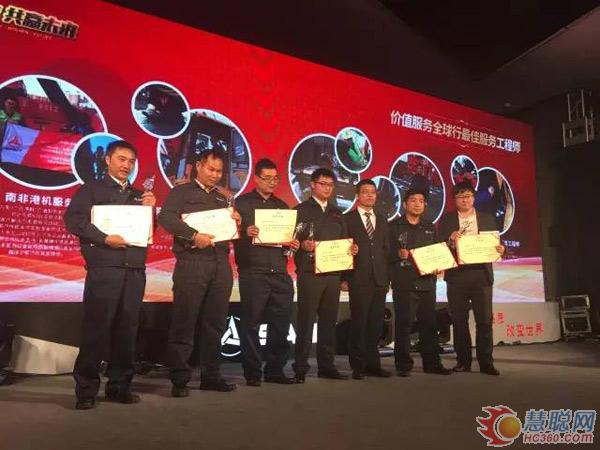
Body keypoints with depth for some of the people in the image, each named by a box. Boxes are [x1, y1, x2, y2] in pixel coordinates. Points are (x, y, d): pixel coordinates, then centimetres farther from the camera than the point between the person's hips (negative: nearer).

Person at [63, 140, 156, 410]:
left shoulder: (139, 196, 21)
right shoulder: (91, 189, 8)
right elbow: (73, 219, -6)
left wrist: (150, 209, 1)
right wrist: (104, 239, -15)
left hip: (135, 271, 5)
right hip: (103, 269, -4)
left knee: (126, 329, 6)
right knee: (95, 328, -4)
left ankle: (119, 386, 15)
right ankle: (86, 390, 5)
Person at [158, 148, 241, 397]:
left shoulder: (222, 199, 24)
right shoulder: (181, 192, 7)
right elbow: (165, 217, -10)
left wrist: (236, 223, 3)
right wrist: (194, 235, -17)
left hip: (221, 264, 5)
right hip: (192, 262, -5)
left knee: (215, 323, 7)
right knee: (184, 323, -3)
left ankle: (211, 376, 16)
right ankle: (180, 379, 6)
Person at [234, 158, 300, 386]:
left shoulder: (282, 206, 19)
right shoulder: (242, 203, 6)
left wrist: (293, 245, 1)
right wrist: (246, 233, -20)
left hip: (280, 273, 4)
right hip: (252, 272, -4)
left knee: (281, 324, 5)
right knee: (251, 324, 1)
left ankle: (275, 370, 17)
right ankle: (252, 372, 12)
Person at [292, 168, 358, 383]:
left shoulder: (336, 213, 20)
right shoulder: (301, 210, 3)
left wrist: (352, 249, 2)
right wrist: (302, 245, -23)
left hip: (333, 273, 5)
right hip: (310, 273, -5)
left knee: (329, 320, 9)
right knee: (306, 320, -3)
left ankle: (327, 365, 18)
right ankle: (301, 367, 5)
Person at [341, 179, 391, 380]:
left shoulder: (382, 220, 17)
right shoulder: (348, 219, 2)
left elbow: (387, 250, 15)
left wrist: (388, 278, 8)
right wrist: (344, 279, -8)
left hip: (380, 280, 4)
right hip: (359, 280, -4)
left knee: (376, 324, 6)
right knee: (358, 324, -1)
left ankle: (373, 363, 16)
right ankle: (358, 366, 9)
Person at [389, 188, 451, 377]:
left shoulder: (430, 228, 18)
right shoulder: (394, 226, 3)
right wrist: (398, 255, -20)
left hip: (427, 282, 5)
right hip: (404, 283, -4)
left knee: (429, 323, 8)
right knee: (403, 323, -2)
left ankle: (432, 363, 17)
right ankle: (403, 365, 7)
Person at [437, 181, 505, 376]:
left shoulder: (487, 219, 13)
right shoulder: (446, 220, 7)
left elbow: (494, 244, 12)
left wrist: (499, 250, -10)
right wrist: (451, 240, -19)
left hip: (481, 274, 1)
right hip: (457, 276, -1)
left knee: (485, 320, -1)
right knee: (459, 321, 5)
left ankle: (486, 362, 8)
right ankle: (463, 361, 15)